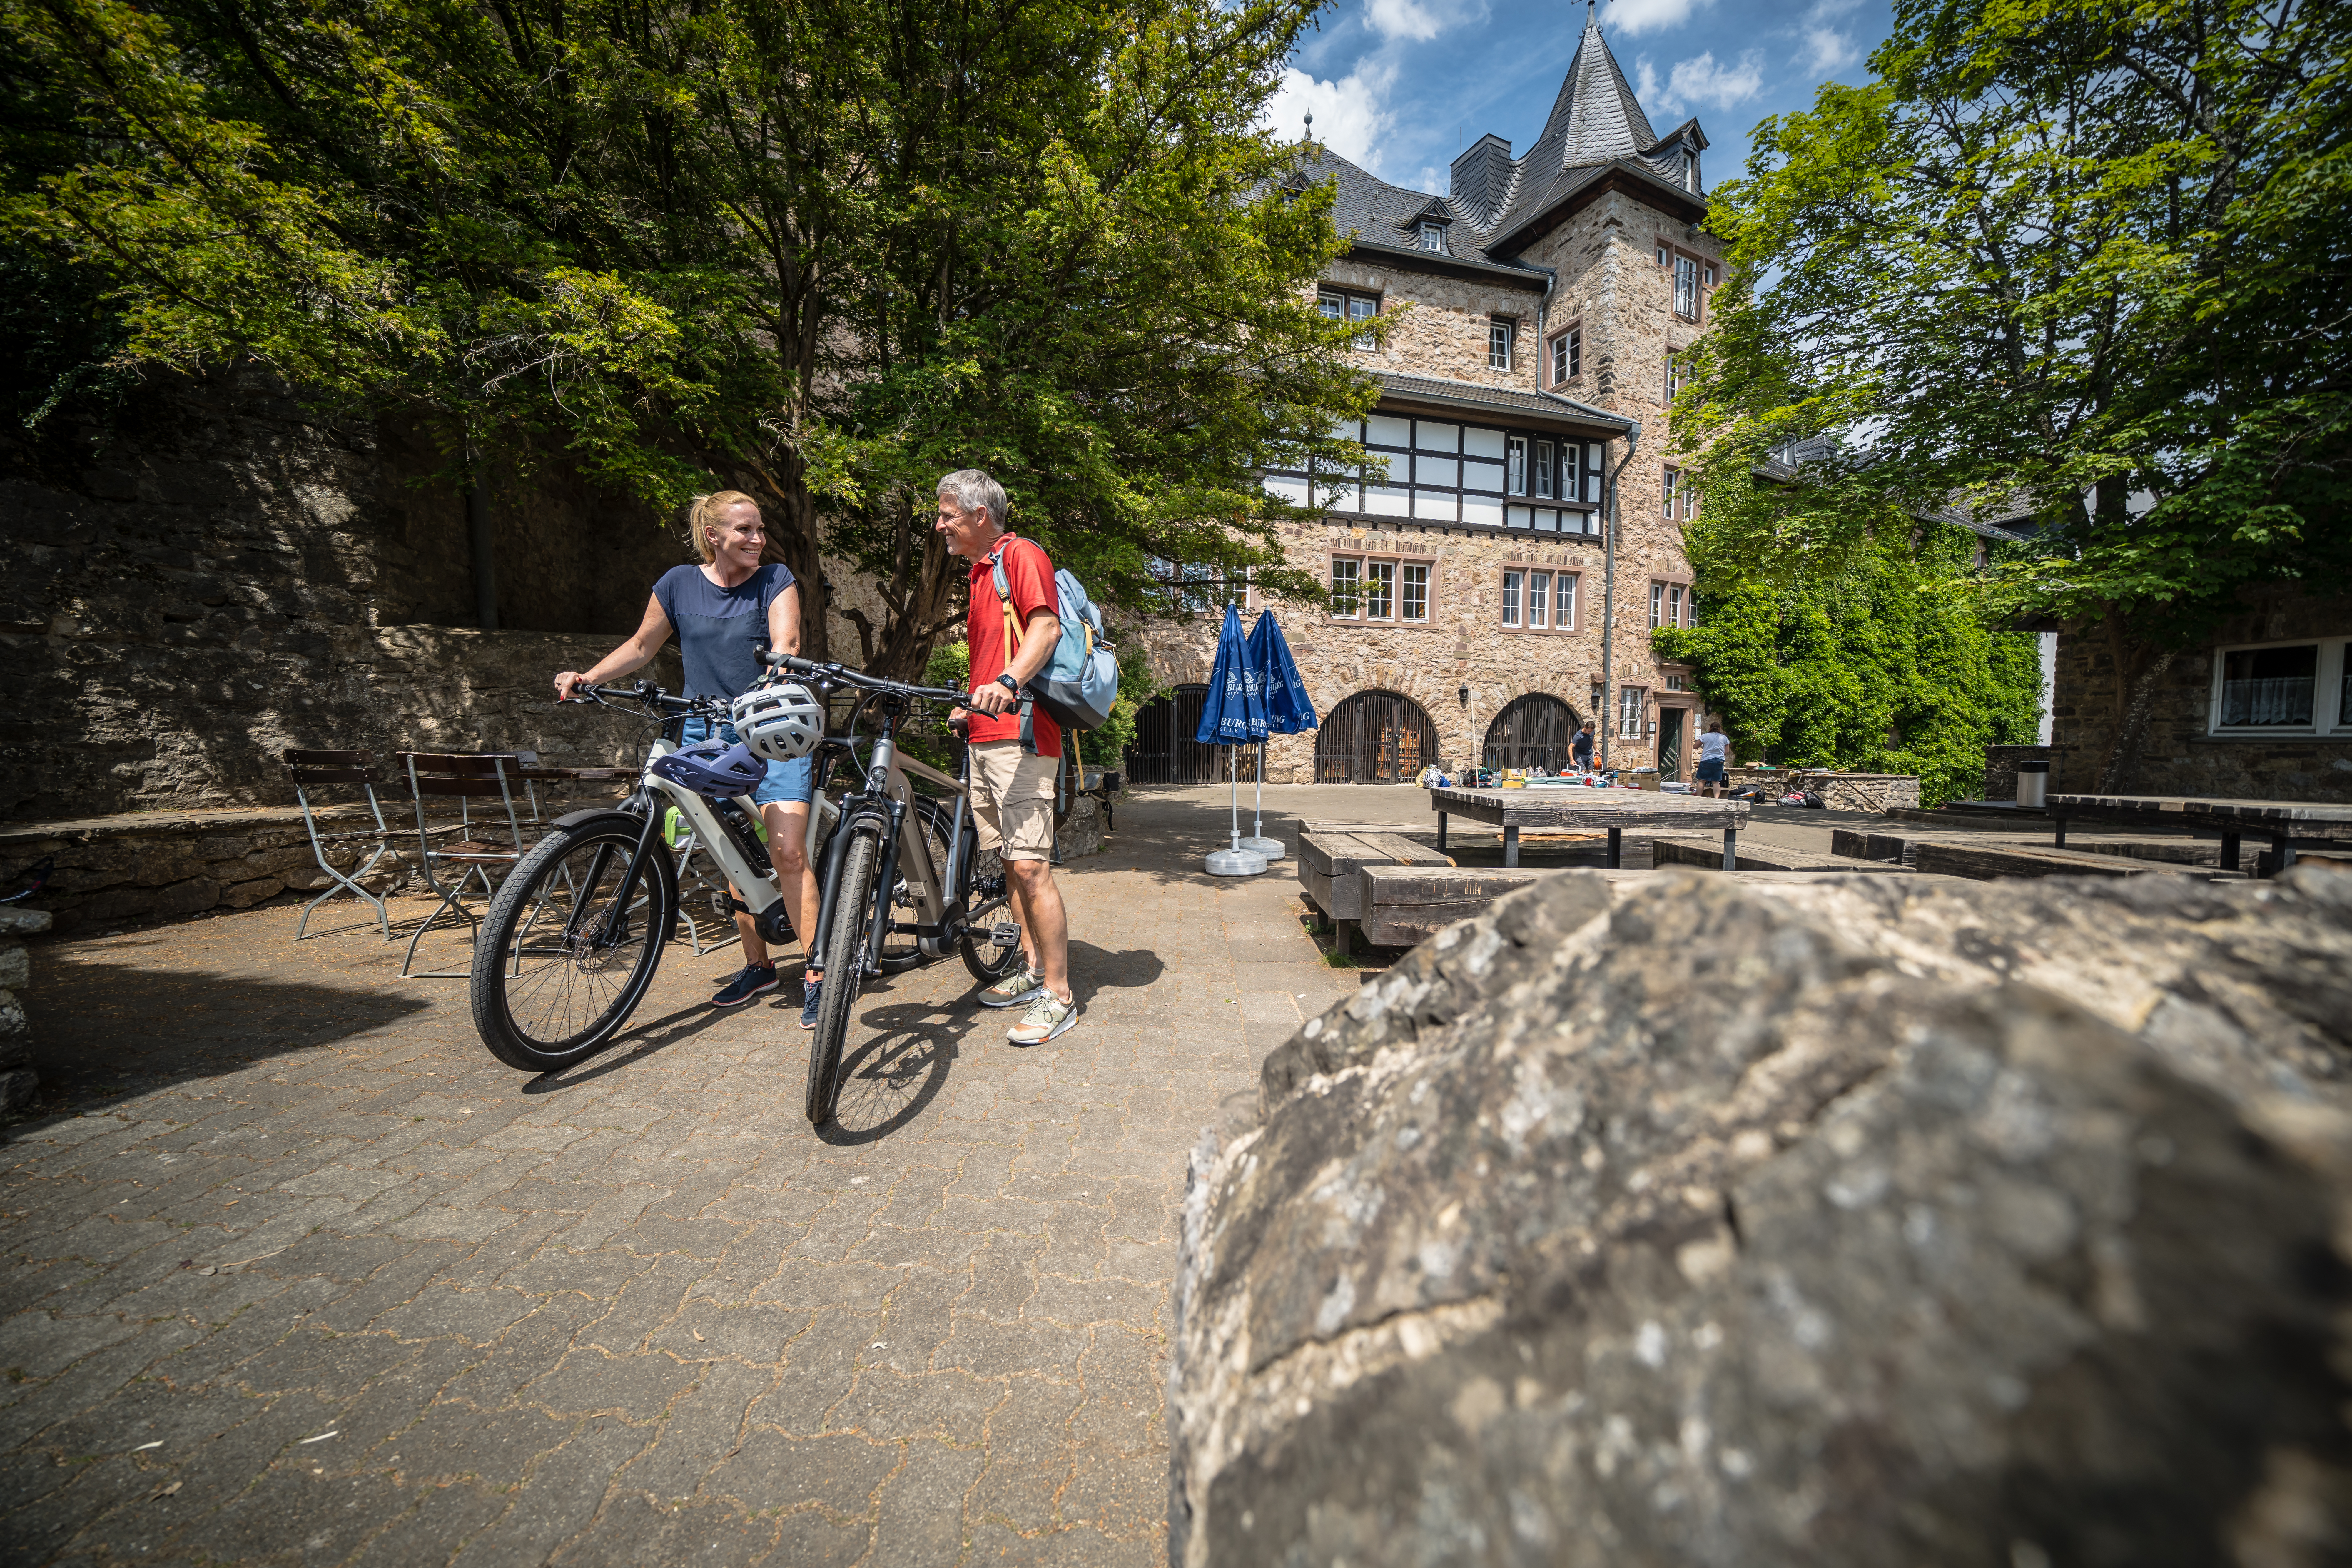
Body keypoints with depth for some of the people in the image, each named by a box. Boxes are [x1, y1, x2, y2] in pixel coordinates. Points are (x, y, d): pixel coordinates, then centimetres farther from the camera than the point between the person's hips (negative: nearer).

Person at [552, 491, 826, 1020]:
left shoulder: (776, 579, 0)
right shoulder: (679, 584, 8)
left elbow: (786, 642, -16)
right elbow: (642, 646, 18)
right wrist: (587, 677, 4)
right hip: (708, 734, 4)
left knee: (787, 852, -13)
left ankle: (815, 971, -5)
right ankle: (757, 964, 23)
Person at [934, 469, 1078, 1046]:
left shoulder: (1021, 554, -4)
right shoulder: (980, 571, 26)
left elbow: (1046, 628, -20)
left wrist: (1008, 682, -35)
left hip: (1020, 735, -10)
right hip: (984, 736, 10)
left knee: (1030, 866, -12)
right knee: (1008, 862, 12)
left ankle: (1058, 997, -3)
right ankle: (1032, 972, 24)